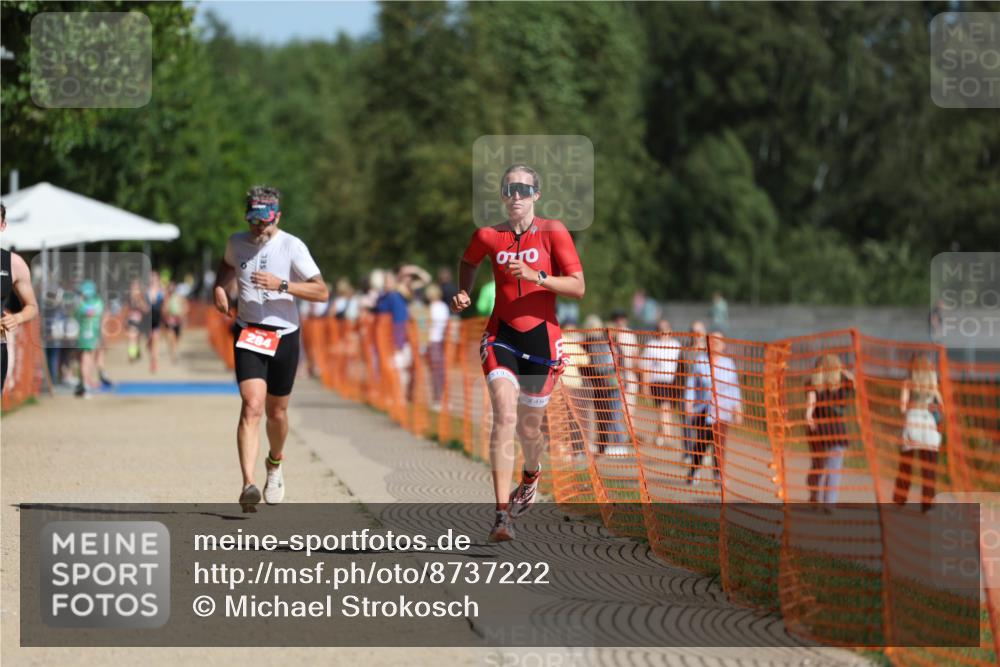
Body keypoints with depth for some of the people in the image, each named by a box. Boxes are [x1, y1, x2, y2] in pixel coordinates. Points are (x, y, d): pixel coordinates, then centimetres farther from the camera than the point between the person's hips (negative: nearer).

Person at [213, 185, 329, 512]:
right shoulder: (237, 242, 5)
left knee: (276, 412, 11)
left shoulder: (292, 246, -6)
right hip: (247, 336, 0)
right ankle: (248, 486, -29)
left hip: (284, 335, 0)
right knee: (252, 406, -19)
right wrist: (219, 287, 10)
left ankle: (275, 464, 44)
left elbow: (322, 291, -11)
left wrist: (282, 285, -22)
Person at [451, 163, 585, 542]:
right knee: (505, 416, -21)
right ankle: (502, 514, -25)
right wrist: (463, 292, 8)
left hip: (541, 339, 0)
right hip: (501, 336, 0)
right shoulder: (488, 237, 2)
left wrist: (537, 277, -22)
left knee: (528, 428, 12)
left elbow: (578, 287, -9)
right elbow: (468, 262, 26)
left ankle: (531, 476, 50)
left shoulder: (552, 232, -4)